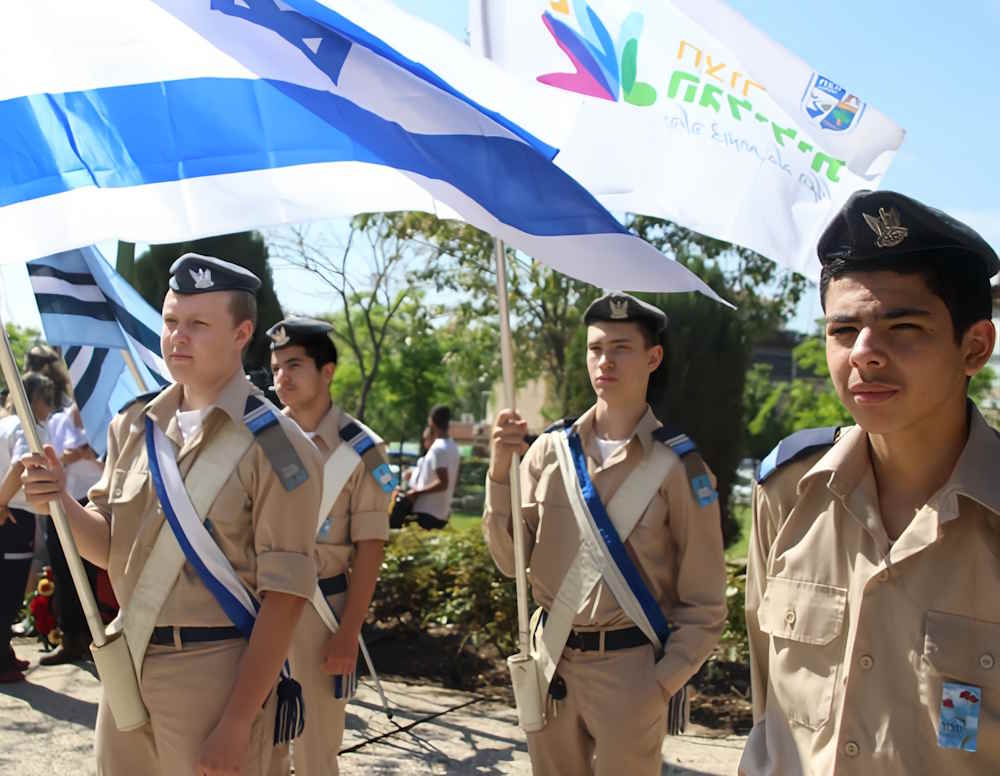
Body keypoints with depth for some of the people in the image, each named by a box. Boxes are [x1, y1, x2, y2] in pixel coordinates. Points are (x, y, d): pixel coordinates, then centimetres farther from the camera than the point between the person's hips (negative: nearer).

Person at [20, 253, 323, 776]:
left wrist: (238, 723, -18)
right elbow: (109, 547, 12)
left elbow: (285, 594, -16)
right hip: (128, 660, 6)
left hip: (215, 671, -6)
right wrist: (61, 502, -9)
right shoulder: (134, 426, 6)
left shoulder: (275, 448, -13)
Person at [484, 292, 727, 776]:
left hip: (630, 667, -3)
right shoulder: (550, 450, 1)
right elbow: (511, 561, -2)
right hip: (551, 660, 3)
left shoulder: (678, 465, -8)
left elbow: (703, 603, -4)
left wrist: (664, 683, -10)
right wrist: (500, 471, -13)